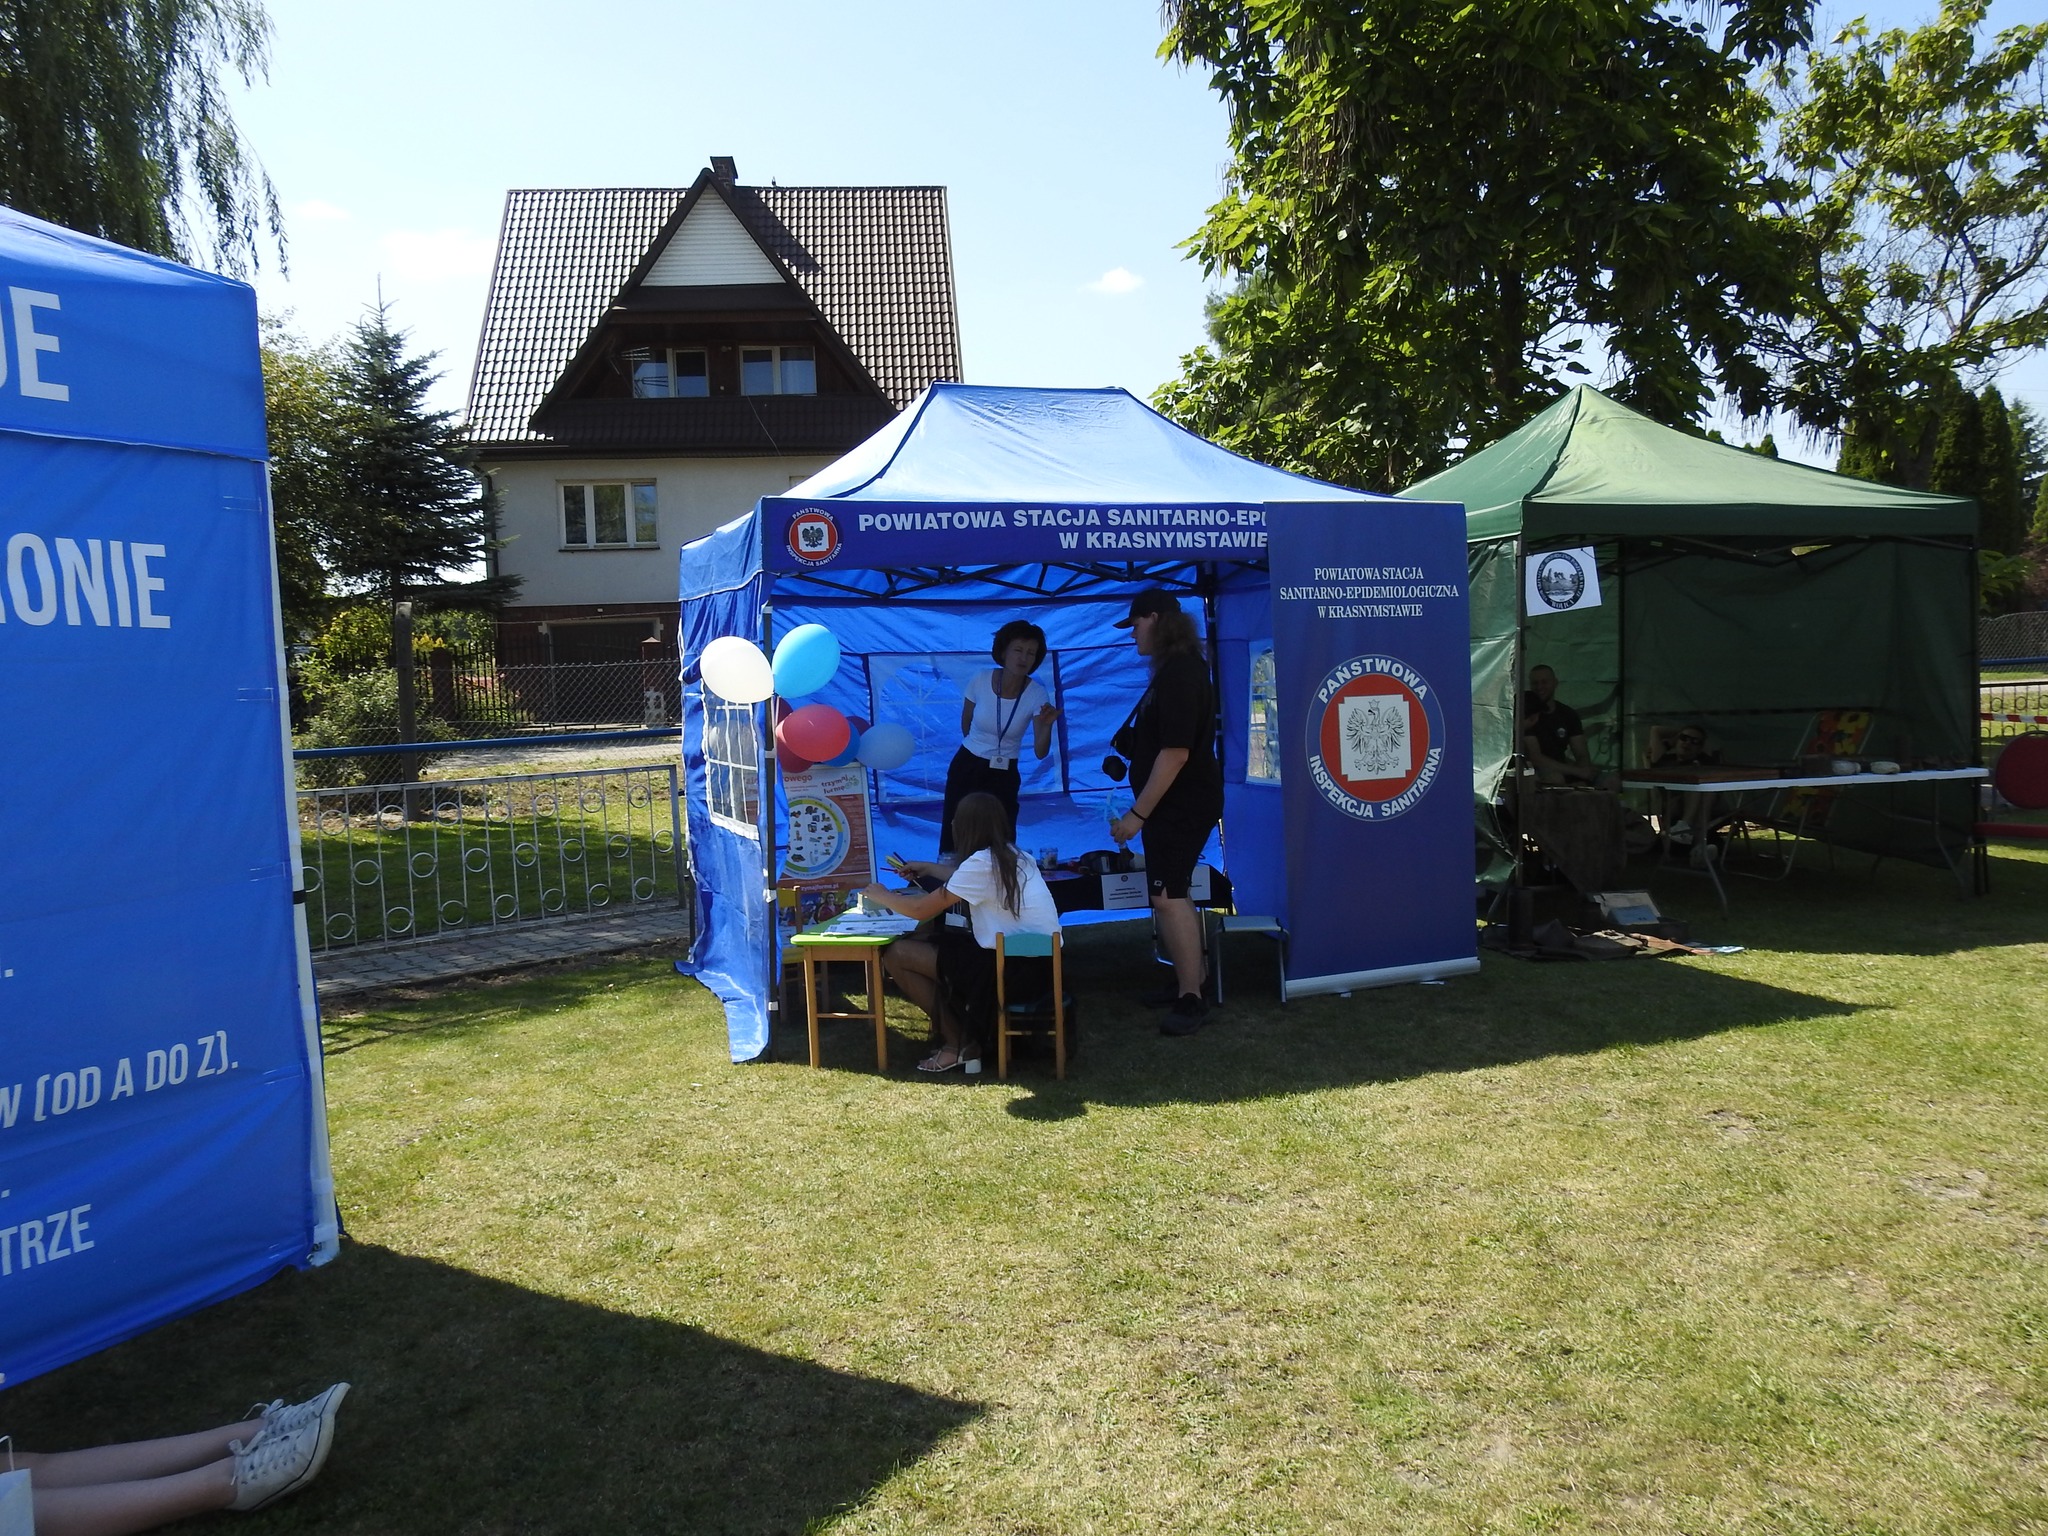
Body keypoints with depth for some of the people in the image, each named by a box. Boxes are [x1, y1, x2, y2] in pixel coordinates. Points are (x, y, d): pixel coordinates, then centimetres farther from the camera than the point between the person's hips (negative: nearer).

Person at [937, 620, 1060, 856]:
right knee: (954, 837, 4)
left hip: (1003, 775, 0)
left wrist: (1047, 725, -38)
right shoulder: (980, 679, -14)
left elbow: (1040, 752, -20)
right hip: (966, 767, 1)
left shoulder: (1037, 695, -15)